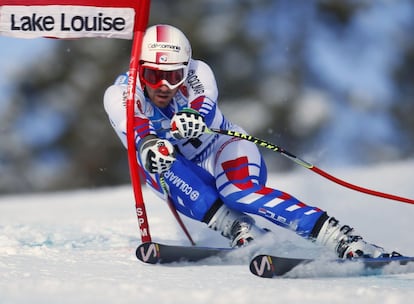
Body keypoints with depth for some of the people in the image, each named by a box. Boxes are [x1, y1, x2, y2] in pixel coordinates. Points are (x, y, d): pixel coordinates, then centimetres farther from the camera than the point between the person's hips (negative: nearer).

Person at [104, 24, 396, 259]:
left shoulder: (197, 74, -23)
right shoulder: (121, 95, -22)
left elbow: (205, 112, -44)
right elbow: (135, 132, -42)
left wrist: (193, 120, -70)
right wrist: (148, 147, -67)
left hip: (223, 152, -2)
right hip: (176, 175, 2)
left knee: (242, 192, -36)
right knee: (160, 159, -34)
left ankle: (345, 241, -44)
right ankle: (240, 231, -39)